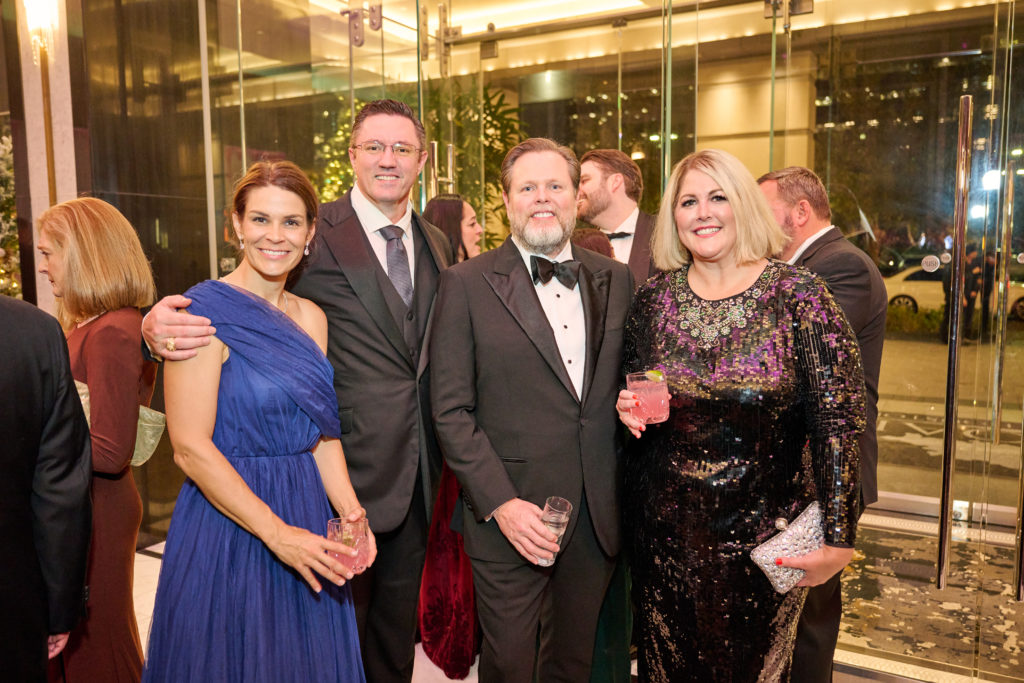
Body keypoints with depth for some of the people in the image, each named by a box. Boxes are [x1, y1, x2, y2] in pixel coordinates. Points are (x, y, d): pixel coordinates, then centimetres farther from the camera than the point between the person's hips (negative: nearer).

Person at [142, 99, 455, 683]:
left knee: (399, 621, 23)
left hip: (416, 473, 5)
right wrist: (160, 326, -36)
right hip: (347, 469, -5)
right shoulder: (316, 233, -11)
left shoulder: (436, 245, 7)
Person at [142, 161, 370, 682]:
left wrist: (351, 513, -5)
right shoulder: (204, 311, -13)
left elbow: (321, 432, 9)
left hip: (306, 524, 6)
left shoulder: (312, 318, 6)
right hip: (228, 520, -6)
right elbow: (191, 448, -17)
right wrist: (276, 532, -19)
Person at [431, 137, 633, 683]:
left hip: (596, 515, 4)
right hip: (509, 515, -3)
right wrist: (500, 503, -15)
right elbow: (452, 410, -9)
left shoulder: (616, 280, 7)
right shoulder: (466, 284, -5)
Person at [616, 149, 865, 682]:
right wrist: (629, 407, -11)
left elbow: (838, 422, -12)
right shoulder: (653, 296, -1)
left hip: (763, 535, -2)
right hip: (665, 532, 3)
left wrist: (837, 539, -13)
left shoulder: (799, 296, -11)